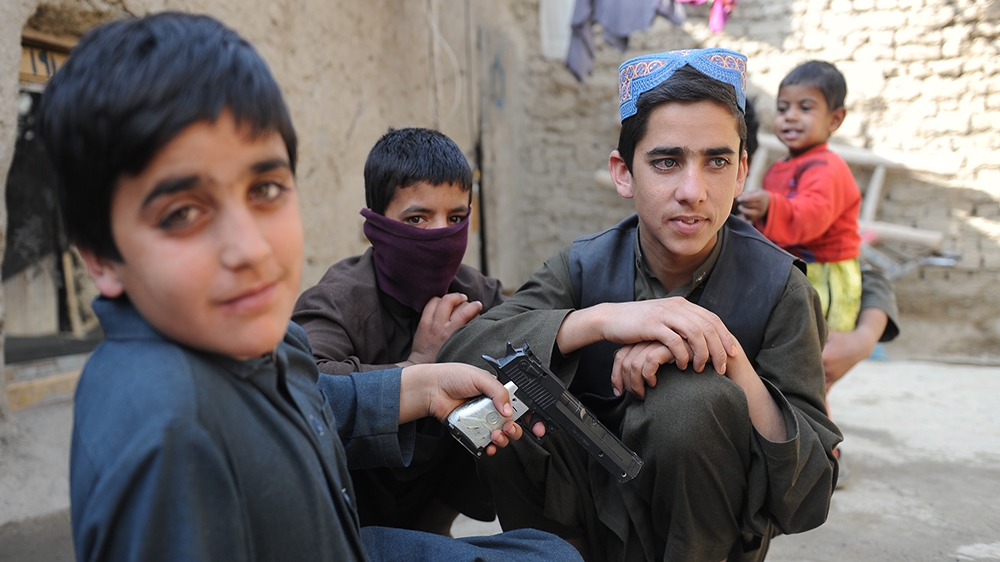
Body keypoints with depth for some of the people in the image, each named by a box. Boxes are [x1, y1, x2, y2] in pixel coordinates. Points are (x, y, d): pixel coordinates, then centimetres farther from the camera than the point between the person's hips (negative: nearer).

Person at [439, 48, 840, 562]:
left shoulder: (777, 287, -13)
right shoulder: (583, 269, -8)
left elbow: (807, 503, -17)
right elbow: (456, 358, -23)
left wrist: (732, 360, -31)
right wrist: (599, 319, -34)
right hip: (594, 520, 2)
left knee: (692, 397, -30)